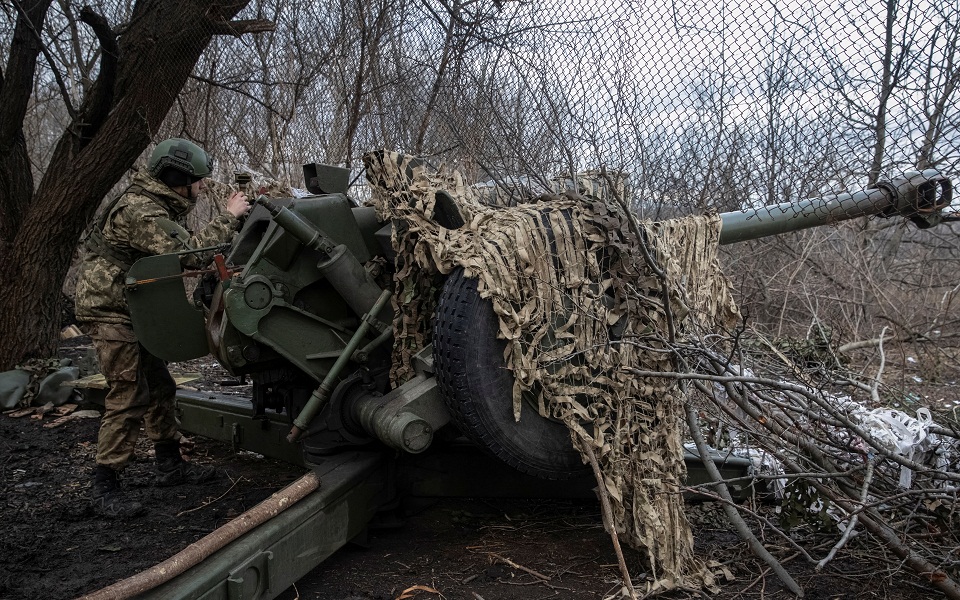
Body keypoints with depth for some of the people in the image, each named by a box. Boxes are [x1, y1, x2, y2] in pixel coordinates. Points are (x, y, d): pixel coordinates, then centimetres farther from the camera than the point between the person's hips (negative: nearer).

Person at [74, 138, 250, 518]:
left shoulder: (160, 207, 13)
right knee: (130, 397, -12)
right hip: (109, 311, -10)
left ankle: (170, 465, 26)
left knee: (159, 389, 14)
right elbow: (189, 253, -32)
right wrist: (228, 217, -23)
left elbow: (179, 253, 13)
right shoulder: (138, 210, -22)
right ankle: (104, 487, -4)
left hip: (133, 313, 10)